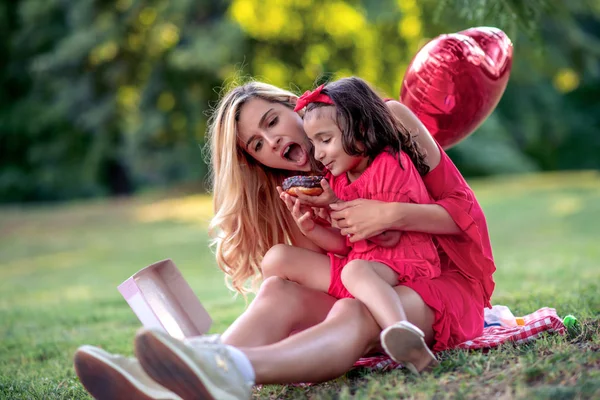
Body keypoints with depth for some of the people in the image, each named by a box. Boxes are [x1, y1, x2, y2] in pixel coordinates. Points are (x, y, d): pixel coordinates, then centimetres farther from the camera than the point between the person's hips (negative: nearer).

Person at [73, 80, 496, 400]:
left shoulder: (388, 120, -5)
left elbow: (466, 210, -5)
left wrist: (390, 214, -23)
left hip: (446, 283, -4)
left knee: (353, 311, -37)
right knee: (280, 290, -27)